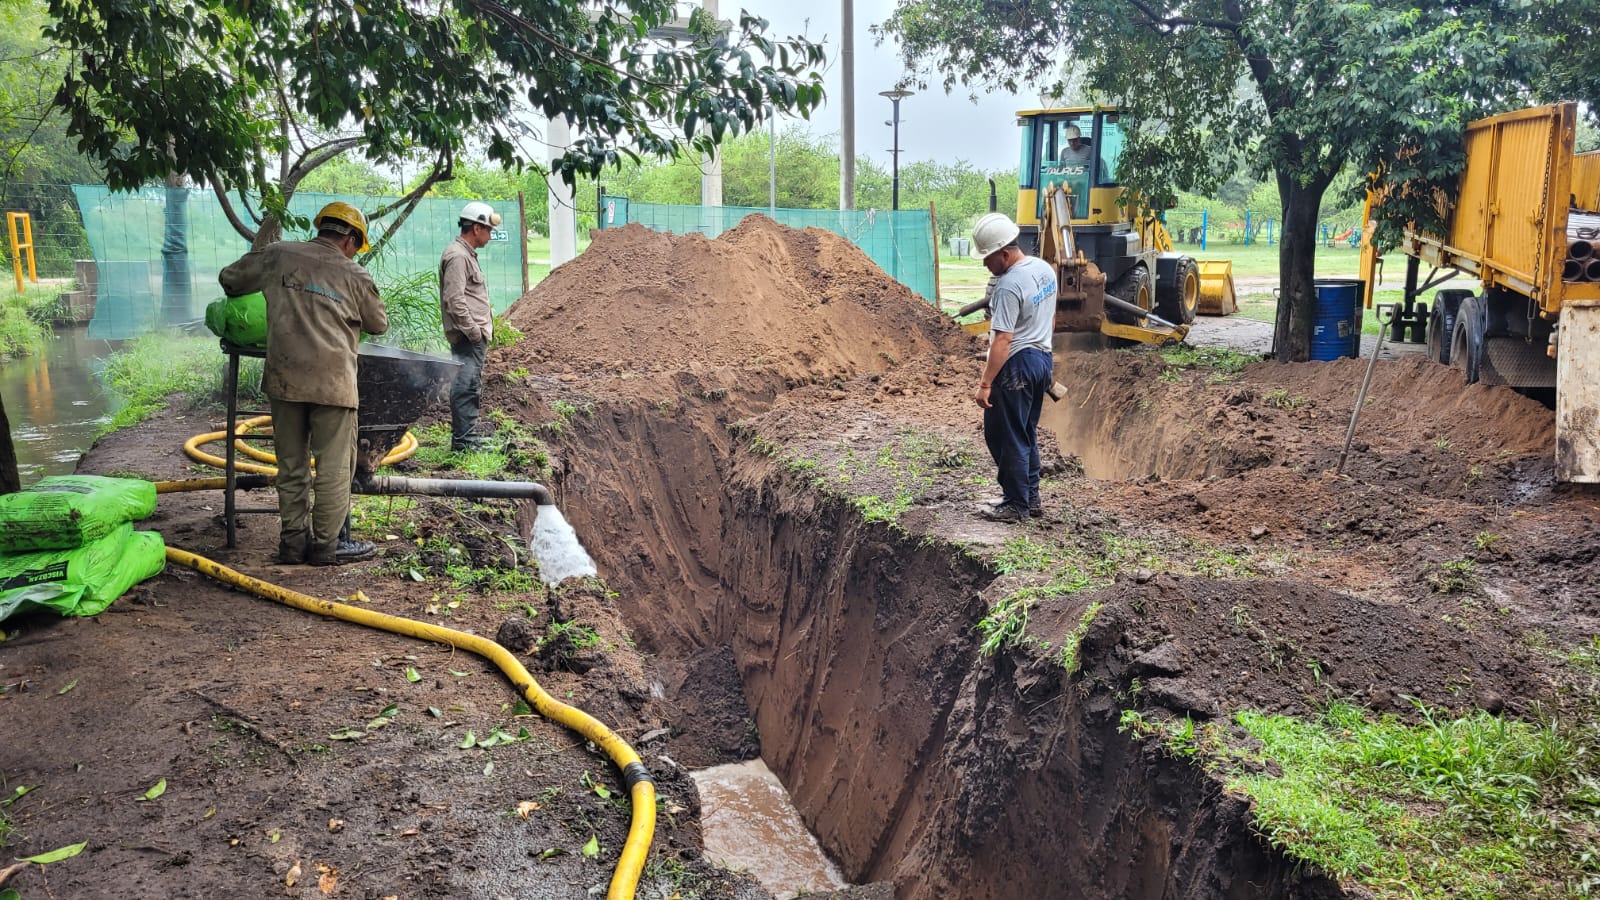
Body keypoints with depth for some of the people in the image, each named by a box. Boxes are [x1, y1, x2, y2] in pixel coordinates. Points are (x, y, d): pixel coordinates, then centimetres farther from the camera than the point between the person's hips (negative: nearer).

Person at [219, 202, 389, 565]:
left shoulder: (278, 255, 9)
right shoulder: (355, 276, 5)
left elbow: (229, 278, 19)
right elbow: (379, 324, 18)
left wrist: (245, 303, 39)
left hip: (284, 378, 3)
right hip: (332, 381, -3)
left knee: (291, 464, 13)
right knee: (334, 467, 5)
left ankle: (293, 540, 19)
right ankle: (326, 545, 9)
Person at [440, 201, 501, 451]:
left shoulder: (467, 254, 19)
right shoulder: (457, 256, -14)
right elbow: (454, 300, -21)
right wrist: (474, 332, -19)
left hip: (474, 336, 11)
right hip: (468, 337, -11)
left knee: (470, 385, 14)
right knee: (466, 386, -9)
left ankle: (467, 436, 20)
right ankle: (463, 439, -6)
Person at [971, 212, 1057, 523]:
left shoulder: (1009, 285, -23)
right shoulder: (1045, 269, 5)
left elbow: (1002, 340, -26)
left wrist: (985, 384, -25)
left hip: (1016, 366, -10)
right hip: (1043, 358, 10)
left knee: (1007, 437, 1)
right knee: (1027, 434, 19)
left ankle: (1016, 505, 8)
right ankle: (1031, 498, 27)